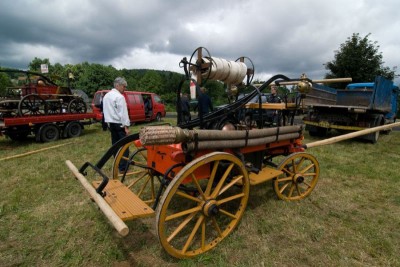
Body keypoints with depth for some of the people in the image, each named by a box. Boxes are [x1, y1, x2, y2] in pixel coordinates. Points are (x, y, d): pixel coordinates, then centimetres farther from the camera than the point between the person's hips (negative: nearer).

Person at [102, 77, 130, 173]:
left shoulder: (106, 96, 13)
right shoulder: (119, 97, -15)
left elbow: (105, 110, 16)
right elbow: (123, 113, -18)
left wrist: (108, 122, 20)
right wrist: (126, 126, -18)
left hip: (110, 123, 9)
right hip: (119, 124, -9)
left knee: (115, 144, 15)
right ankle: (123, 167, -7)